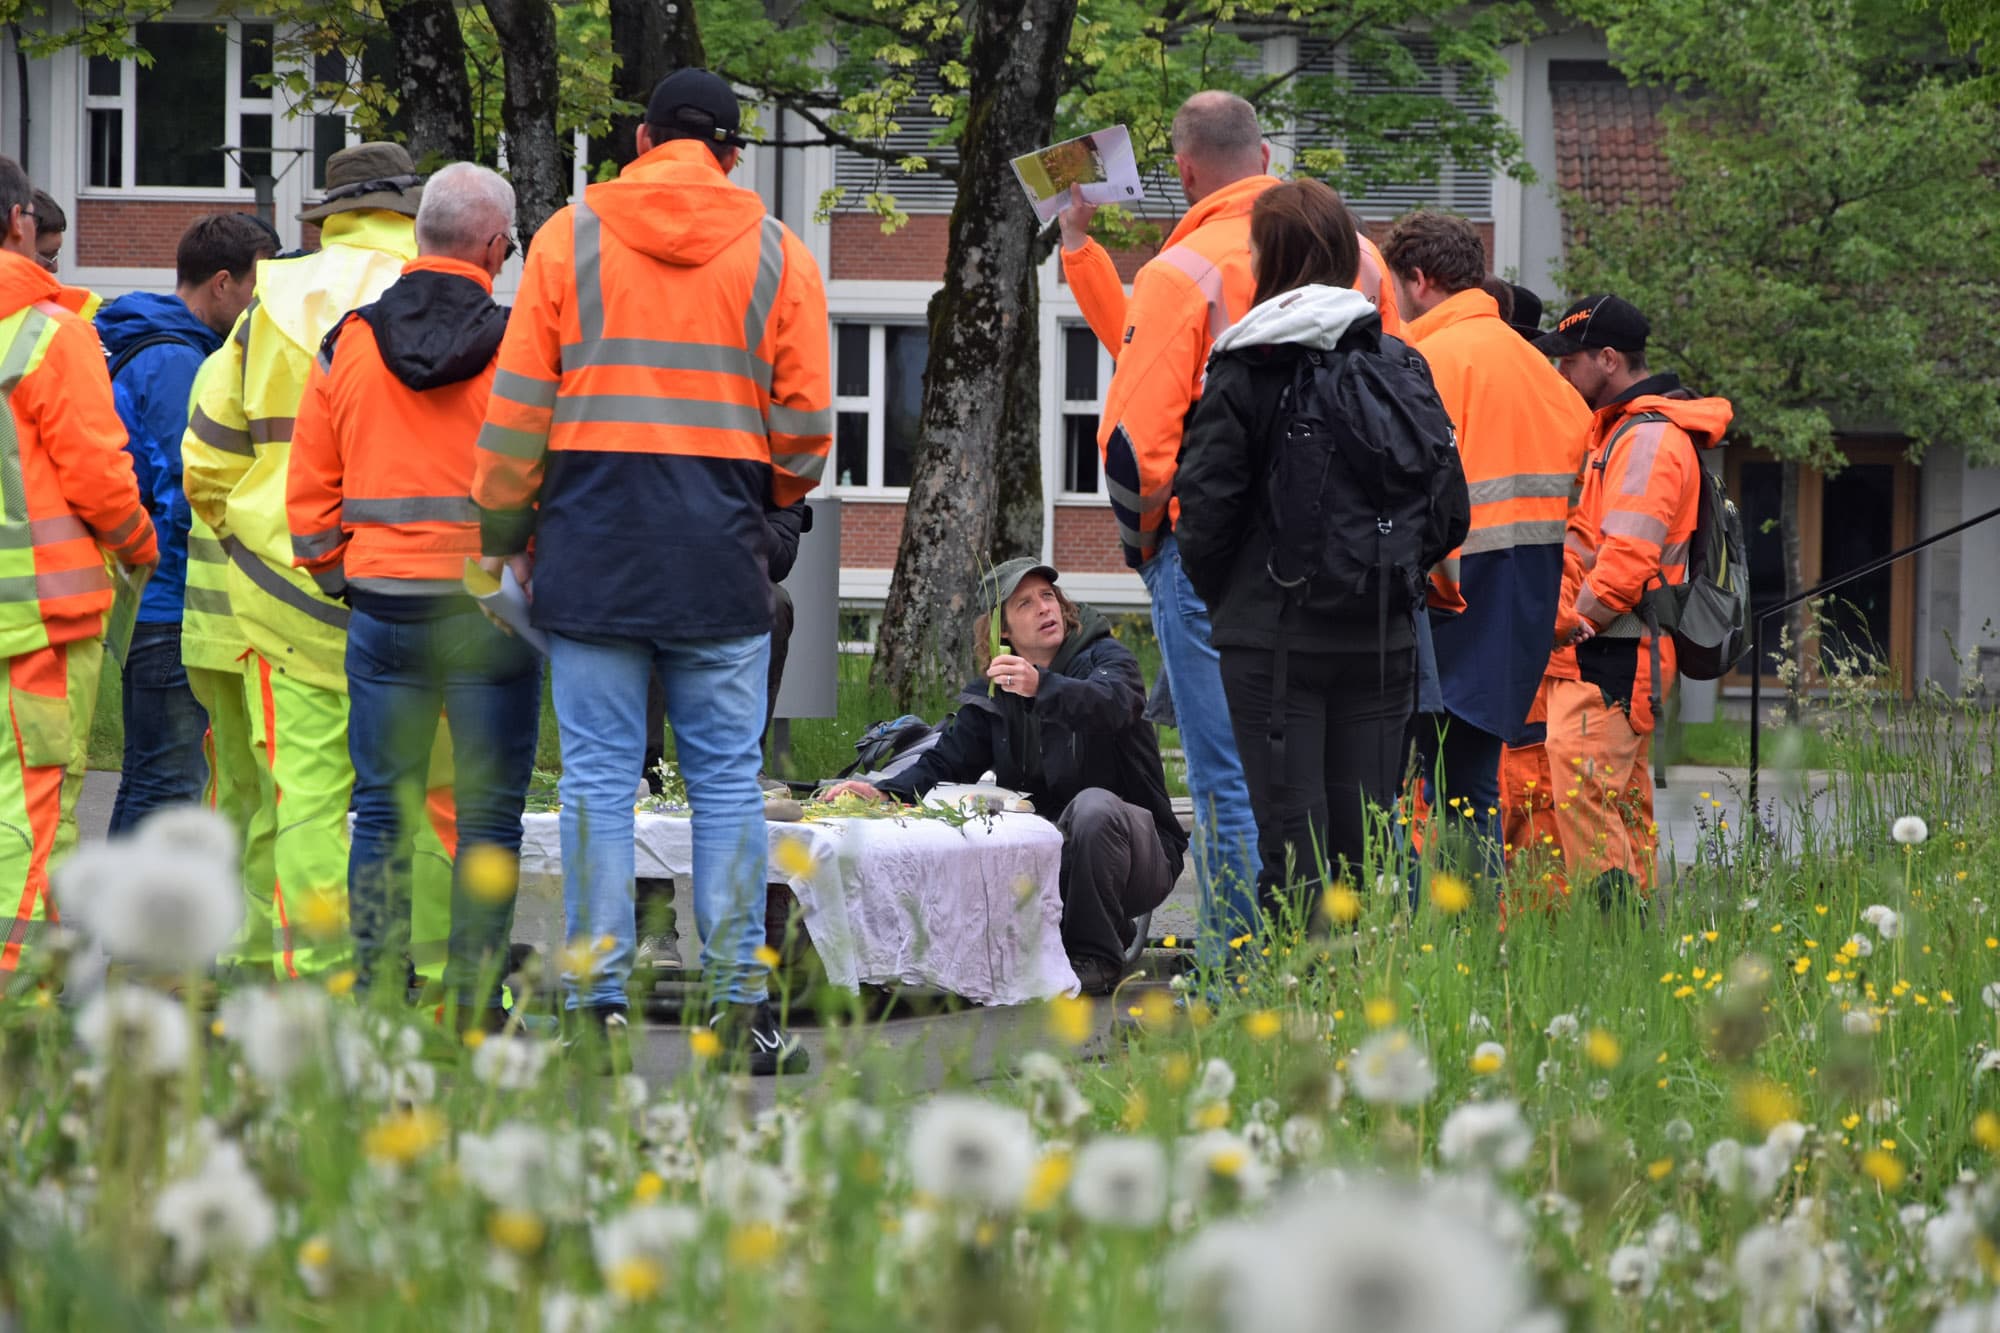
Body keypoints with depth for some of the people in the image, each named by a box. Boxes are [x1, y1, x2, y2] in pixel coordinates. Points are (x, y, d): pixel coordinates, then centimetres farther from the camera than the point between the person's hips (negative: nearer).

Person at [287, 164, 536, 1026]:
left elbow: (308, 495, 8)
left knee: (381, 814, 8)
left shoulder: (347, 345, 4)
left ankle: (375, 996, 5)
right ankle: (474, 1003, 1)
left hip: (382, 607, 3)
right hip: (490, 607, -3)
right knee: (488, 819, 3)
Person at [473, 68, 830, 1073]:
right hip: (722, 555, 0)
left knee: (598, 774, 1)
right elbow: (805, 424, 6)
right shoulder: (777, 255, 5)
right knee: (726, 776, 3)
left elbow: (518, 406, 3)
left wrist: (505, 532, 12)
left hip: (591, 541, 0)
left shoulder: (571, 236, 4)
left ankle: (597, 1003, -1)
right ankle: (738, 1007, 1)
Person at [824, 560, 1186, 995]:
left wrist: (1042, 687, -48)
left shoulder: (1105, 657, -5)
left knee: (1093, 805, -37)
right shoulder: (992, 693, 11)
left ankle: (1096, 958, -23)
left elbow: (1113, 703, -29)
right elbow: (946, 761, 5)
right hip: (1045, 853, 4)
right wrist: (884, 793, -15)